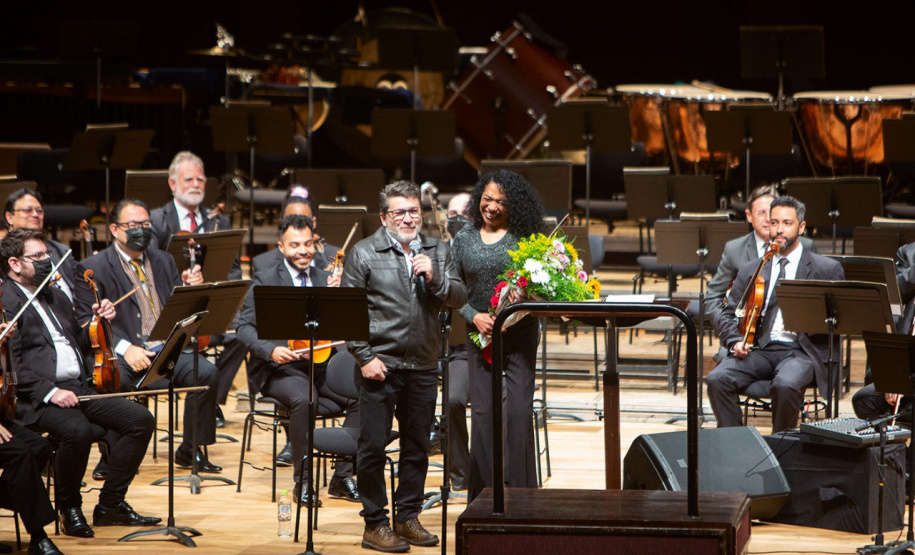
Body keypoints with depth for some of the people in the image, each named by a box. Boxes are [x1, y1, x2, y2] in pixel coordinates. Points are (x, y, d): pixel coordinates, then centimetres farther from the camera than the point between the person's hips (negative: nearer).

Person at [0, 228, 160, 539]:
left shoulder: (56, 297, 23)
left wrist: (97, 320, 10)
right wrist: (49, 392, -24)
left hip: (77, 388, 8)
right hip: (37, 397, -8)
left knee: (140, 420, -9)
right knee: (78, 430, -36)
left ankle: (111, 504, 1)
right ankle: (69, 508, -11)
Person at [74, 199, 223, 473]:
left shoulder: (163, 261, 20)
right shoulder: (93, 268, 2)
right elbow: (86, 320, -7)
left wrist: (191, 288, -2)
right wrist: (124, 348, -21)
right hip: (121, 352, -4)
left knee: (206, 372, -22)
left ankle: (191, 450, -6)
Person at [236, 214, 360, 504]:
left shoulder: (325, 279, 15)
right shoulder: (265, 280, 3)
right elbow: (245, 327, -4)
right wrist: (270, 350, -23)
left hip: (321, 367, 4)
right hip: (280, 370, -4)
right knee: (303, 399, -36)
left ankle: (342, 477, -9)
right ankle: (303, 480, -20)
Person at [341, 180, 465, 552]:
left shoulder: (437, 252, 10)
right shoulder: (364, 253, -2)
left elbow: (458, 298, 4)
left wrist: (434, 278, -14)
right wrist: (364, 357, -11)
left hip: (423, 367, 4)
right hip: (380, 366, -4)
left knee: (417, 447, 11)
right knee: (373, 447, -2)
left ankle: (408, 518, 22)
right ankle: (375, 524, 7)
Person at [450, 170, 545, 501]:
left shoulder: (524, 238, -2)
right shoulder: (464, 238, 6)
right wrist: (474, 316, -7)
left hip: (519, 333, -2)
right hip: (480, 334, 2)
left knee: (519, 409, -5)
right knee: (483, 410, 0)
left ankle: (520, 489, 4)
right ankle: (484, 491, 9)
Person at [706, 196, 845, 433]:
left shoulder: (827, 269, 9)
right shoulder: (750, 271, 19)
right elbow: (728, 315, 16)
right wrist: (736, 341, -6)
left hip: (801, 351, -3)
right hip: (758, 349, 3)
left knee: (785, 384, -36)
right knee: (717, 379, -25)